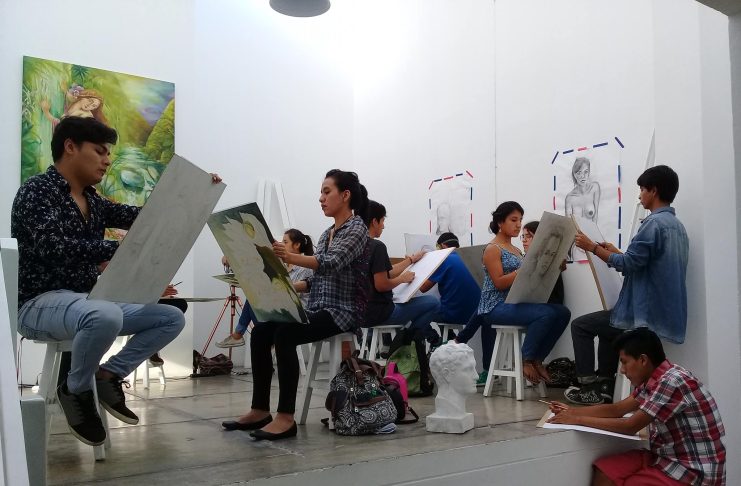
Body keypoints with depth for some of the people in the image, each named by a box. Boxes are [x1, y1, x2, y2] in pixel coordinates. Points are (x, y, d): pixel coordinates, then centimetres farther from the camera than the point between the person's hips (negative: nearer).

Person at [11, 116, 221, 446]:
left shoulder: (92, 201, 13)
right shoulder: (37, 191, -11)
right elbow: (55, 248, -28)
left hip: (87, 300, 8)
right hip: (39, 303, -8)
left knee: (172, 318, -1)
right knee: (106, 317, -40)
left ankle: (108, 375, 4)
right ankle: (77, 390, -11)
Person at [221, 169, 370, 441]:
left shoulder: (357, 229, -9)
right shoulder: (327, 233, 18)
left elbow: (331, 265, -28)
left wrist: (291, 258, -44)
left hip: (344, 311, -8)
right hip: (318, 308, 8)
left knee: (285, 335, -31)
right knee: (260, 332, -11)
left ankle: (286, 417, -27)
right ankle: (260, 410, -6)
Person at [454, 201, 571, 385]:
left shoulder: (517, 251, 20)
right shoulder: (492, 249, -3)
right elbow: (499, 283, -13)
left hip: (516, 302, 8)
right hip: (496, 306, -7)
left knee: (562, 313, -12)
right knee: (547, 314, -29)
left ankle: (537, 359, -1)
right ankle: (526, 360, -12)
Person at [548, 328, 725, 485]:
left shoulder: (673, 381, -23)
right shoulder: (654, 380, 6)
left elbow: (630, 427, -20)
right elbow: (616, 409, 14)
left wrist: (578, 420, -13)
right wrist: (572, 411, 8)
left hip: (694, 470, -8)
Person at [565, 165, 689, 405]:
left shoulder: (654, 223, -18)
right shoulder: (677, 225, 13)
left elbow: (628, 264, -21)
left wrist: (593, 247, -10)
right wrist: (617, 252, 18)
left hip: (646, 314, -10)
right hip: (667, 313, 10)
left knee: (580, 326, 3)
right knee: (605, 328, 29)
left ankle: (588, 388, 5)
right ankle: (604, 386, 25)